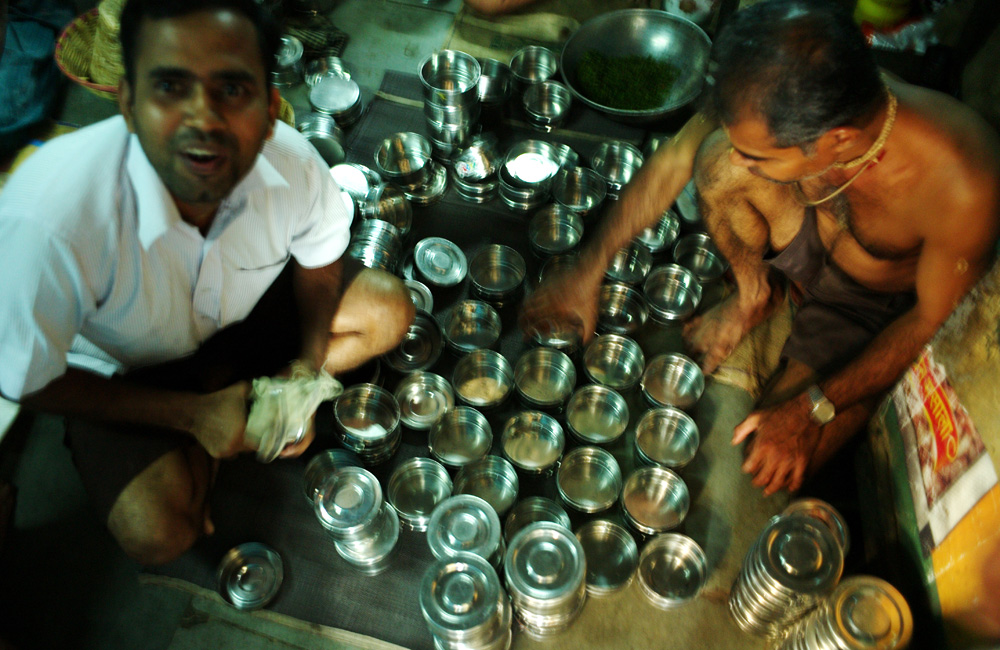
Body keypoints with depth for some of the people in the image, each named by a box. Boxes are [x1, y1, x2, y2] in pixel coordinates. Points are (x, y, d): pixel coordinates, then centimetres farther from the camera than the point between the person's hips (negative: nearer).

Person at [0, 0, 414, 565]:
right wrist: (193, 415, -22)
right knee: (156, 533, -23)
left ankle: (233, 392, 1)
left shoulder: (293, 163, -28)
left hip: (244, 307, 4)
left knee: (387, 310, -12)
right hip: (127, 371, -3)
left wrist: (309, 365, -18)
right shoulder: (49, 219, -38)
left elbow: (319, 258, -5)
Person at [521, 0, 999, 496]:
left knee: (770, 467, -15)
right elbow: (674, 160, -17)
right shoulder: (782, 102, -31)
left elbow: (935, 318, -23)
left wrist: (814, 407, -25)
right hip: (811, 239, 4)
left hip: (882, 308, -3)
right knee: (715, 162, -27)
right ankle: (757, 294, 0)